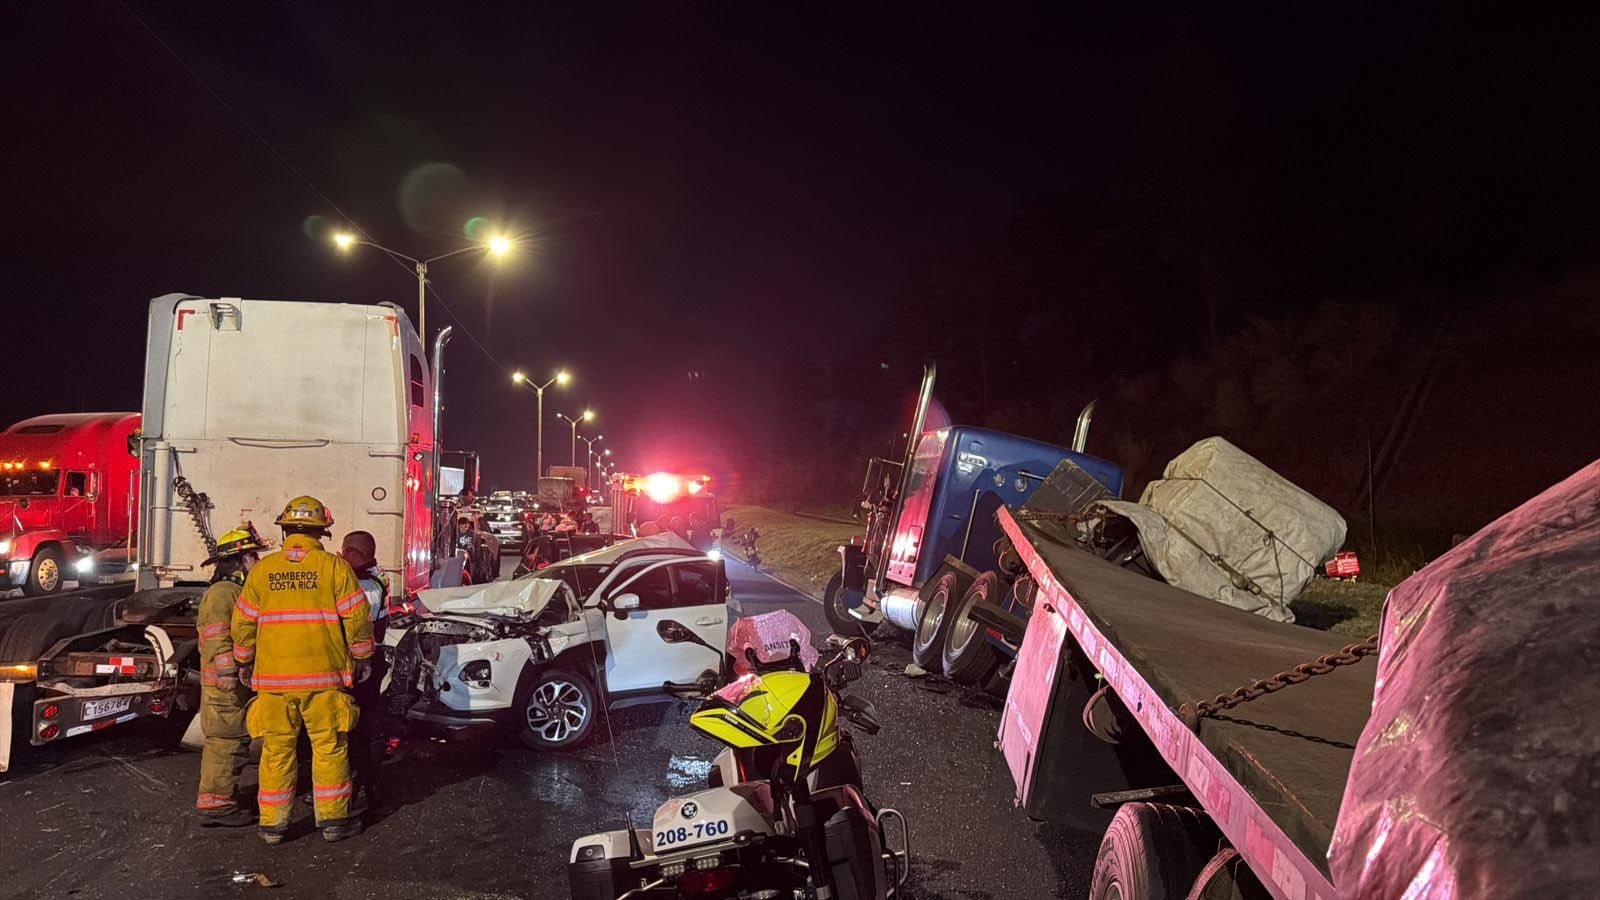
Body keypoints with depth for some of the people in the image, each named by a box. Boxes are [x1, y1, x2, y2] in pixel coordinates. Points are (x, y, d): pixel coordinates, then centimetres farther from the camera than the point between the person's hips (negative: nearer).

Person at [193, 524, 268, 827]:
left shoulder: (241, 591, 19)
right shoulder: (221, 593, -14)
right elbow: (216, 635, -24)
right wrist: (227, 671, -29)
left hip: (240, 683, 10)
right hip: (224, 685, -10)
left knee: (235, 741, 16)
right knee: (226, 742, -7)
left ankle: (224, 796, 26)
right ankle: (215, 803, -2)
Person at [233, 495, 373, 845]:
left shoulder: (262, 570, 4)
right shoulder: (335, 567, -5)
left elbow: (243, 622, 9)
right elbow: (357, 617, -5)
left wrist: (244, 662, 22)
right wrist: (362, 658, 8)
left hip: (272, 676, 3)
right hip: (324, 675, -2)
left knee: (277, 749, 10)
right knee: (329, 747, 6)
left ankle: (272, 823, 17)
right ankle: (333, 819, 11)